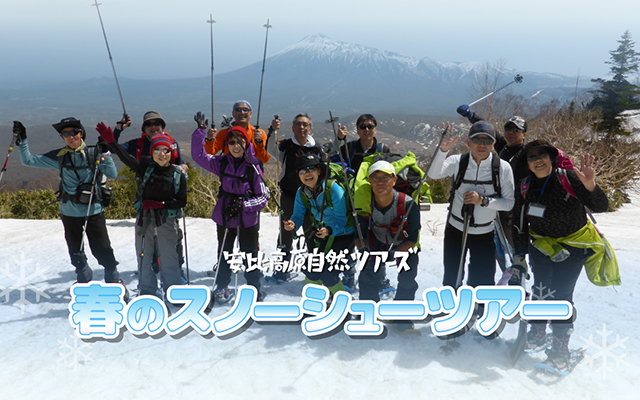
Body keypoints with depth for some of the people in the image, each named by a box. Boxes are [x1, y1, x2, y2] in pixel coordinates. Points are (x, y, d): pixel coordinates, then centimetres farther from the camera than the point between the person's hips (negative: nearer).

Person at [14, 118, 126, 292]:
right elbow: (29, 160, 7)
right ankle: (84, 279, 37)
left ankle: (114, 280, 13)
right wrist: (22, 140, -3)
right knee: (76, 251, 16)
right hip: (69, 212, 3)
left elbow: (113, 175, -6)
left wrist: (104, 154, -17)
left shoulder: (93, 153, -3)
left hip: (94, 211, -3)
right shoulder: (59, 157, 2)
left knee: (102, 249, -3)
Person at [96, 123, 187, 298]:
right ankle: (147, 293, 27)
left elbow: (182, 202, -3)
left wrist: (160, 204, -14)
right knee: (144, 259, 11)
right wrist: (111, 141, -24)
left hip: (167, 222, -3)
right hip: (144, 220, 3)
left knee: (168, 259, 0)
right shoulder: (146, 169, 3)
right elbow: (126, 158, -10)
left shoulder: (178, 175, -2)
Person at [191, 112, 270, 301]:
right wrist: (200, 131, -8)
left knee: (250, 256, 5)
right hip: (224, 217, 3)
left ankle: (254, 288, 23)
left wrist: (244, 205, -24)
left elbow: (264, 197, -11)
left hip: (248, 220, -3)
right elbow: (198, 155, 1)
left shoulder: (253, 167, -12)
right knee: (224, 254, 18)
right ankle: (221, 286, 35)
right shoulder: (222, 163, -1)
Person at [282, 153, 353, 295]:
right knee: (311, 272, 0)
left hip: (343, 234, -5)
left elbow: (341, 219, -25)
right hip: (322, 234, 6)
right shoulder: (301, 192, -7)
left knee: (328, 276, -14)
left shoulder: (334, 188, -26)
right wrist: (292, 225, -30)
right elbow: (298, 215, -6)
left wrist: (329, 230, -45)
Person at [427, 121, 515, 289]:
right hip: (455, 229, 0)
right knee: (452, 277, 15)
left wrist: (483, 200, -24)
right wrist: (443, 150, -41)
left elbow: (509, 202, -9)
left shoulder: (503, 167, -10)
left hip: (485, 233, 0)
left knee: (483, 281, 8)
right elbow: (433, 174, -27)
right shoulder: (457, 162, -10)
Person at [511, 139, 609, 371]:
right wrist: (519, 258, -2)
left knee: (561, 293, -9)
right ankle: (537, 333, 26)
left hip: (574, 245, -3)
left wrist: (590, 187, -43)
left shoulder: (568, 178, -20)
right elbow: (519, 226, -2)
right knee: (541, 289, 3)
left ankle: (560, 346, 5)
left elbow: (601, 207, -22)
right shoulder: (524, 188, -10)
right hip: (542, 244, 3)